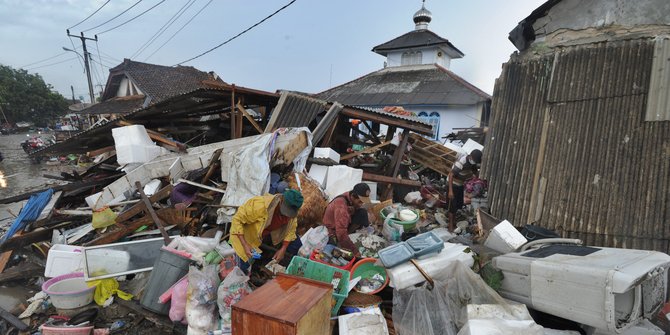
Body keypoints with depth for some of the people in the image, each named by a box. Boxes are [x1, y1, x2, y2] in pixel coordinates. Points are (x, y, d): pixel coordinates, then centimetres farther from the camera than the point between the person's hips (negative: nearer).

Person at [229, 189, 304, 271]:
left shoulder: (291, 210, -23)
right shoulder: (259, 205, -39)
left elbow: (291, 229, -6)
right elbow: (237, 220, -30)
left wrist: (283, 249, -14)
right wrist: (245, 245, -35)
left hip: (270, 233, 4)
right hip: (250, 234, -4)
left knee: (296, 244, -6)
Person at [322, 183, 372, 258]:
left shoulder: (354, 199, -15)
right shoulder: (341, 206, -38)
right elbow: (341, 234, -42)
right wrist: (354, 250, -38)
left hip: (345, 222, 7)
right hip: (333, 230, -7)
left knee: (363, 213, -15)